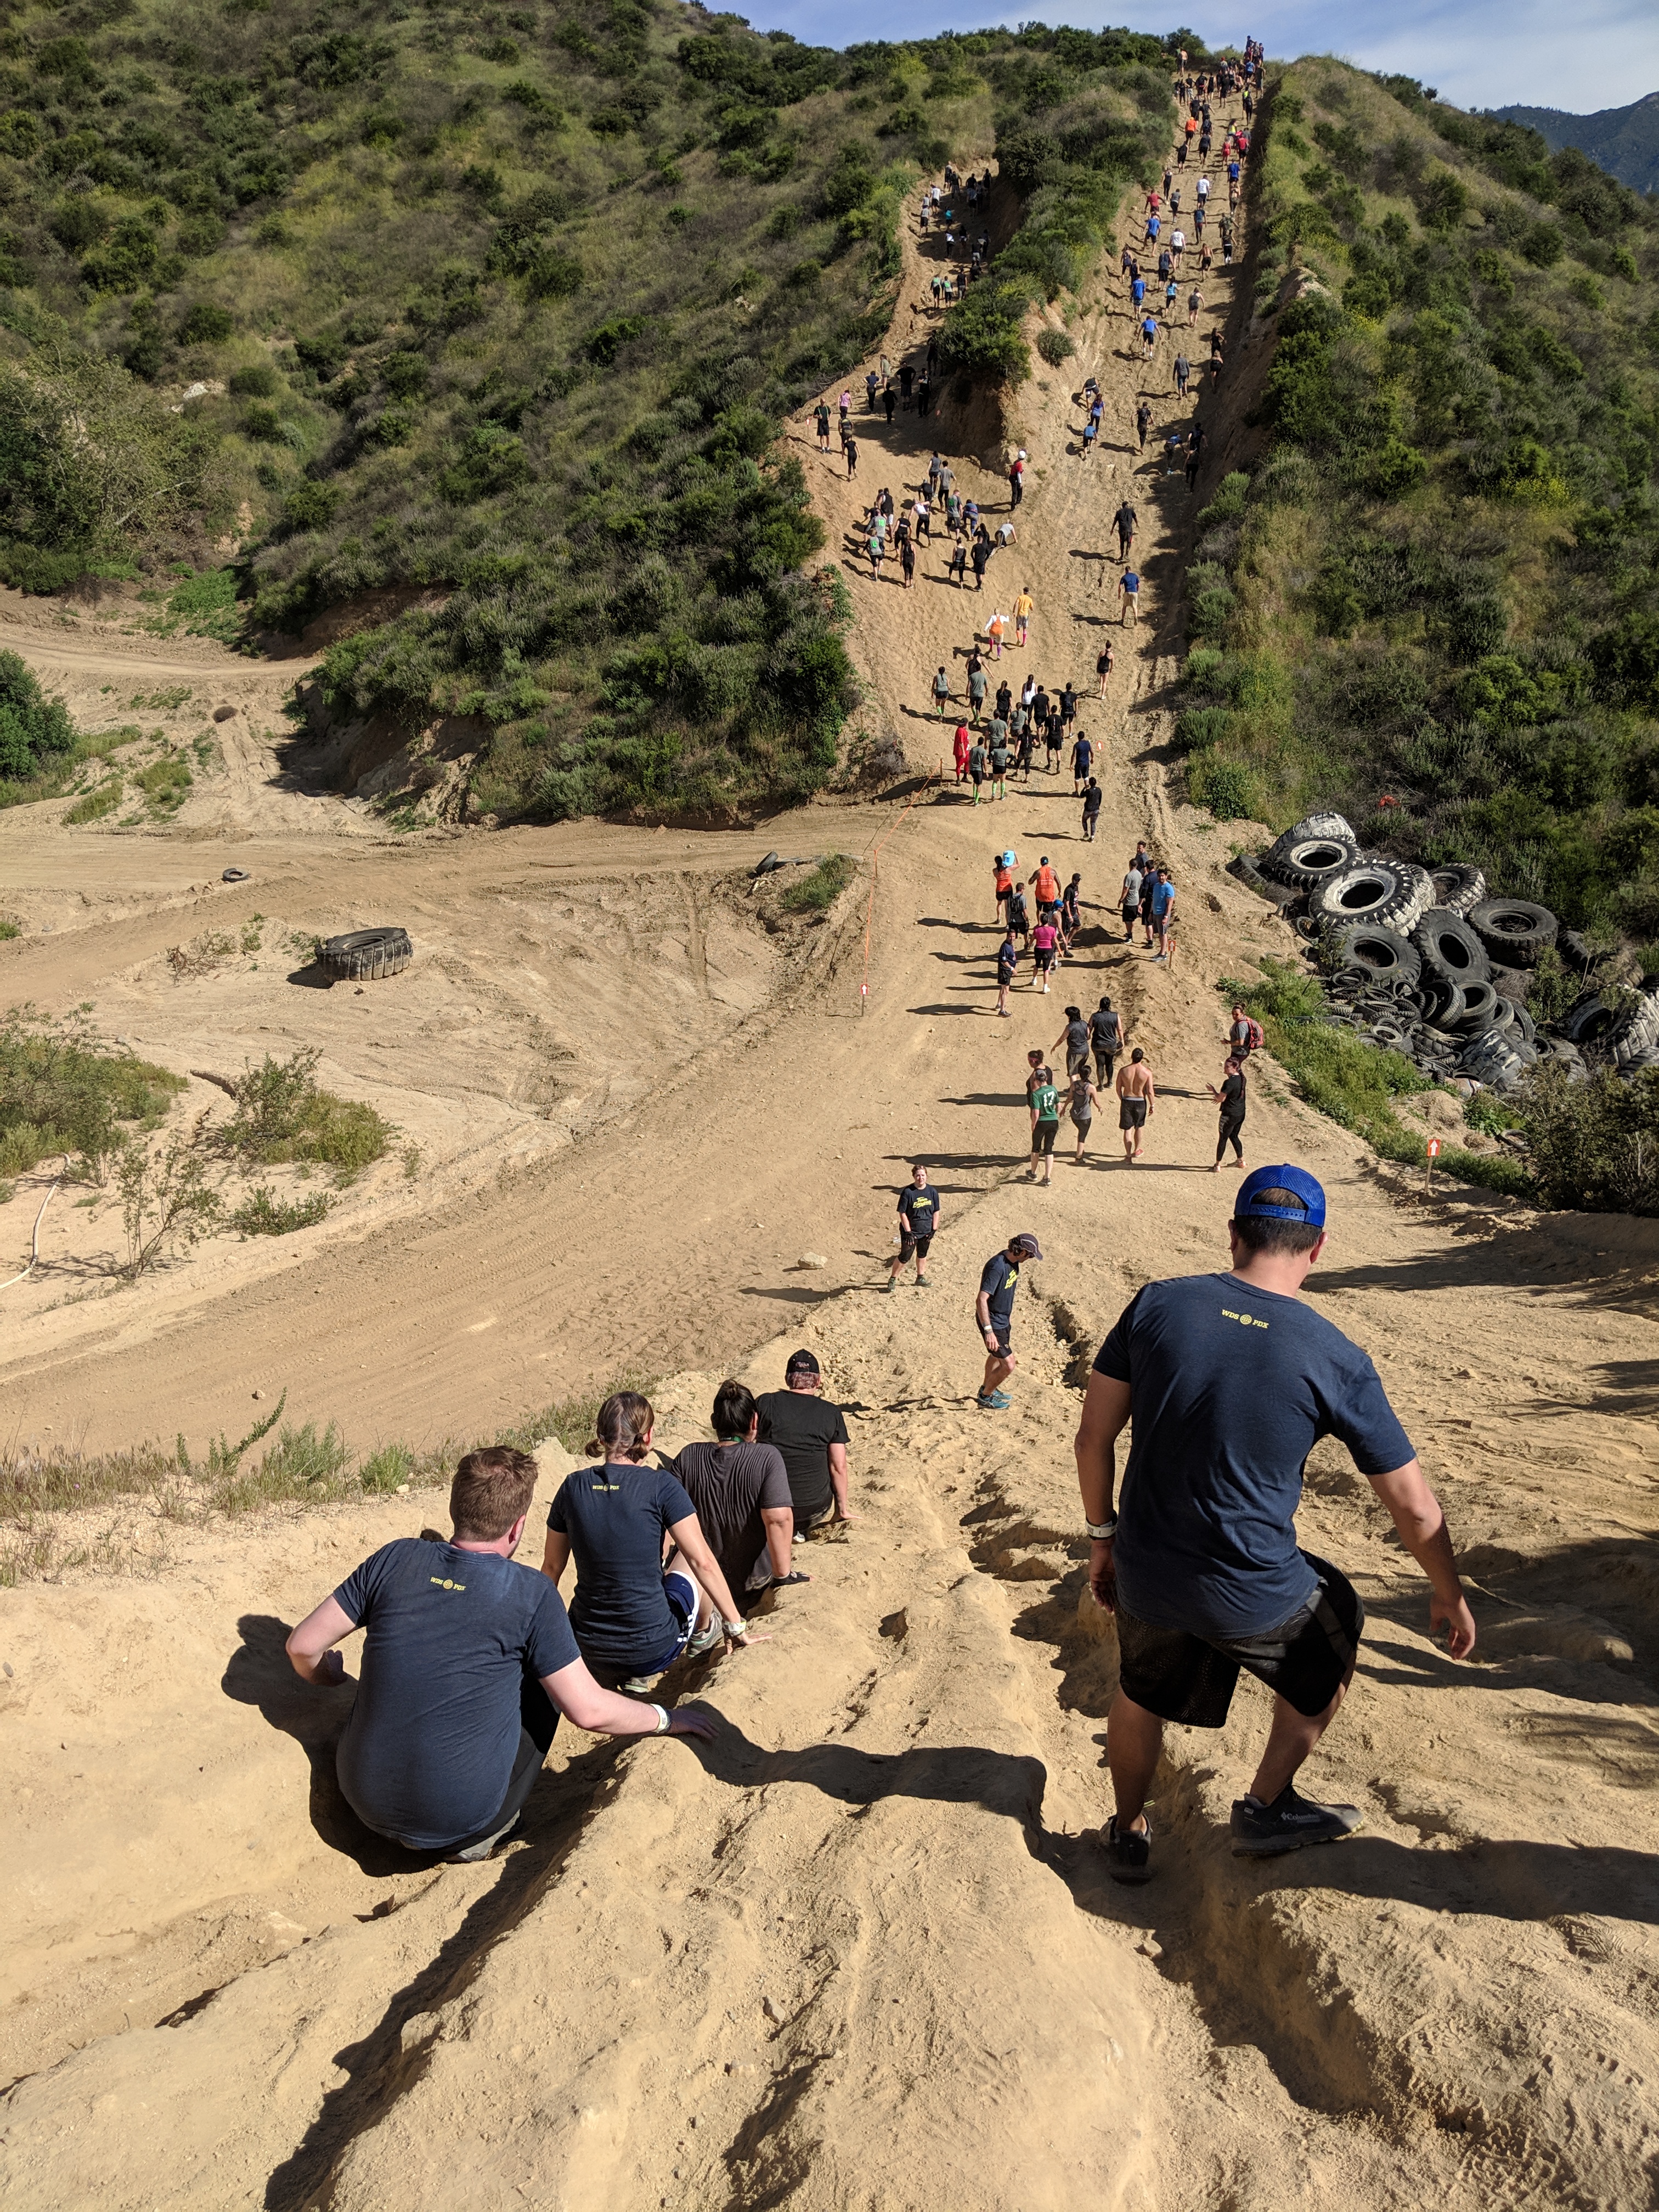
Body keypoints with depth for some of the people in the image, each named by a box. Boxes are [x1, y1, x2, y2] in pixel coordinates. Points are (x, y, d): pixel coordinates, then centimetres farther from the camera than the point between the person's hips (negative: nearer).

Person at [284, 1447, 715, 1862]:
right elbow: (590, 1711, -11)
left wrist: (328, 1676, 25)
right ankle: (481, 1835, 10)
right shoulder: (531, 1594, -13)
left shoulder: (396, 1558, -5)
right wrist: (668, 1720, 7)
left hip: (363, 1798, 4)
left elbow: (303, 1646, 2)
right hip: (458, 1817, -4)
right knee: (542, 1682, 14)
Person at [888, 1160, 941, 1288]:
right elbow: (902, 1213, -13)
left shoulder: (932, 1191, -4)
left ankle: (920, 1278, 36)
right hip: (910, 1231, -5)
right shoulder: (908, 1192, -16)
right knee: (905, 1257, -3)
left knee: (922, 1255, 20)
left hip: (926, 1231, 5)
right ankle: (892, 1279, 13)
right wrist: (908, 1232, -15)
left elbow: (936, 1212, 5)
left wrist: (934, 1230, 0)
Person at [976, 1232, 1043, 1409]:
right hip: (993, 1323, -10)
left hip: (1004, 1319, 10)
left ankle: (987, 1387, 50)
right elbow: (981, 1300, -36)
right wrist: (988, 1331, -39)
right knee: (1008, 1364, -5)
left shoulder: (1013, 1261, -2)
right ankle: (986, 1396, 17)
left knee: (997, 1355, 28)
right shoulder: (997, 1267, -32)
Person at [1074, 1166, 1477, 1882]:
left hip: (1143, 1575, 2)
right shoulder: (1337, 1360, -11)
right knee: (1335, 1635, 30)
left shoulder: (1158, 1305, -7)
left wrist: (1103, 1538, 14)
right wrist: (1448, 1595, 16)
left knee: (1140, 1694, 32)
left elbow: (1093, 1437, -1)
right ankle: (1267, 1807, 37)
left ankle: (1128, 1835, 50)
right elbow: (1415, 1510, -2)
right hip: (1252, 1597, -2)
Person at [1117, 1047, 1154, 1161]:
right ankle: (1136, 1151, 37)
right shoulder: (1147, 1072, -14)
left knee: (1127, 1129, 7)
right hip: (1140, 1102, 0)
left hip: (1127, 1101, 0)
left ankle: (1129, 1155, 4)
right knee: (1139, 1127, 22)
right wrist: (1152, 1105, 3)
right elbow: (1150, 1092, -11)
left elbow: (1119, 1088, -1)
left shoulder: (1123, 1070, -10)